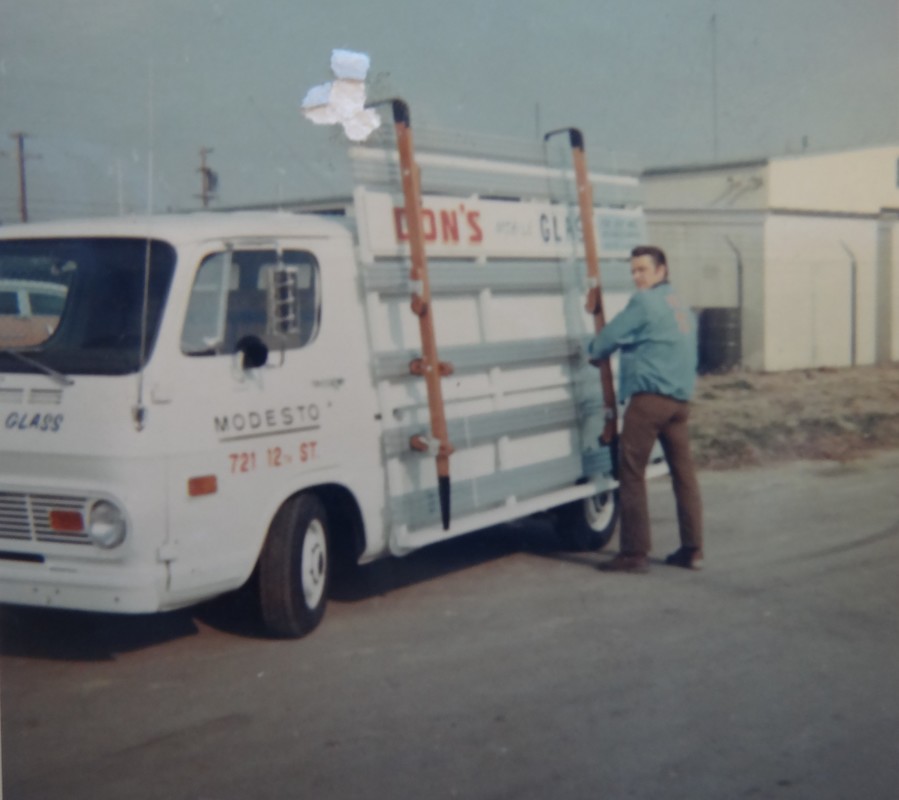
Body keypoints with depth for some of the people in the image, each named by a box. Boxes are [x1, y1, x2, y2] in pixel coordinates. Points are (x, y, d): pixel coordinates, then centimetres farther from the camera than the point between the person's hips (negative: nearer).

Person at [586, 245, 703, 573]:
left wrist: (593, 350, 17)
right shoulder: (681, 306, 20)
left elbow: (610, 336, -4)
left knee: (631, 474, -4)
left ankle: (634, 553, -4)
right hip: (680, 400, 9)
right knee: (683, 472, 9)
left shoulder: (645, 302, -7)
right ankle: (692, 549, 12)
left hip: (649, 399, -9)